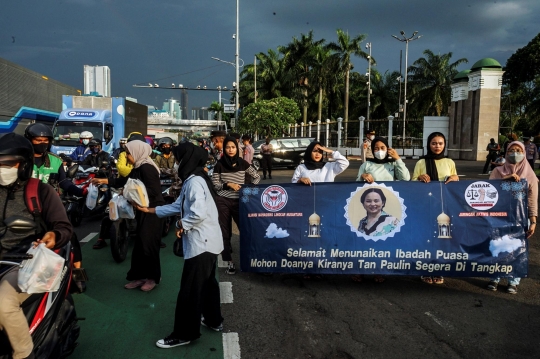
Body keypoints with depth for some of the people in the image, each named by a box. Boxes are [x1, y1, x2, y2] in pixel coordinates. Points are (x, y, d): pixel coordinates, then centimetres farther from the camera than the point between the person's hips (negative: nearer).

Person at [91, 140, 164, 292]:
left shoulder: (147, 168, -18)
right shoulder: (139, 167, 11)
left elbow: (153, 191, -23)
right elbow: (124, 181, 18)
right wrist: (102, 180, 16)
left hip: (153, 211, -10)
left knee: (149, 244, -2)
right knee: (140, 244, 12)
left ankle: (153, 277, 12)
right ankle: (141, 276, 22)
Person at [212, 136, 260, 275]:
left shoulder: (243, 163, 1)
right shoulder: (220, 164, -1)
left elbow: (257, 177, 8)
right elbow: (214, 184, 0)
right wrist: (228, 184, -14)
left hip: (239, 201, 0)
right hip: (222, 201, 0)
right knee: (225, 231, 5)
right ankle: (229, 261, 17)